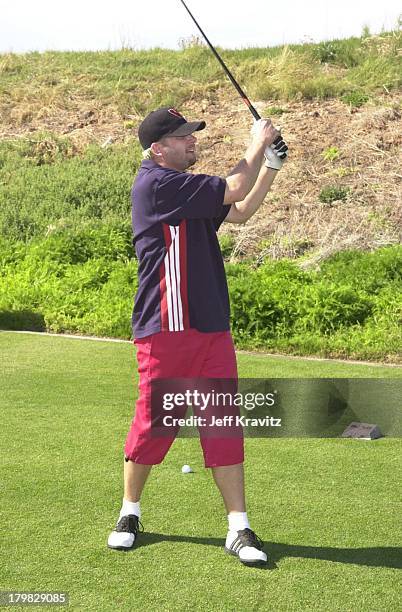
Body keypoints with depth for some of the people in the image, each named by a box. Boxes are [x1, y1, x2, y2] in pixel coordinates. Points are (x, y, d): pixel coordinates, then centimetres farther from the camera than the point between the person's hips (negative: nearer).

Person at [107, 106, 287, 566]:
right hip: (166, 328, -8)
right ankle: (130, 513, 23)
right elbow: (233, 191, -12)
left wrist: (271, 163, 17)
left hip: (212, 327, 8)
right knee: (153, 421, 3)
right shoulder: (156, 183, -12)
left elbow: (239, 212, 25)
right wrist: (257, 144, 3)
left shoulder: (186, 190, 17)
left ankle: (238, 528, 8)